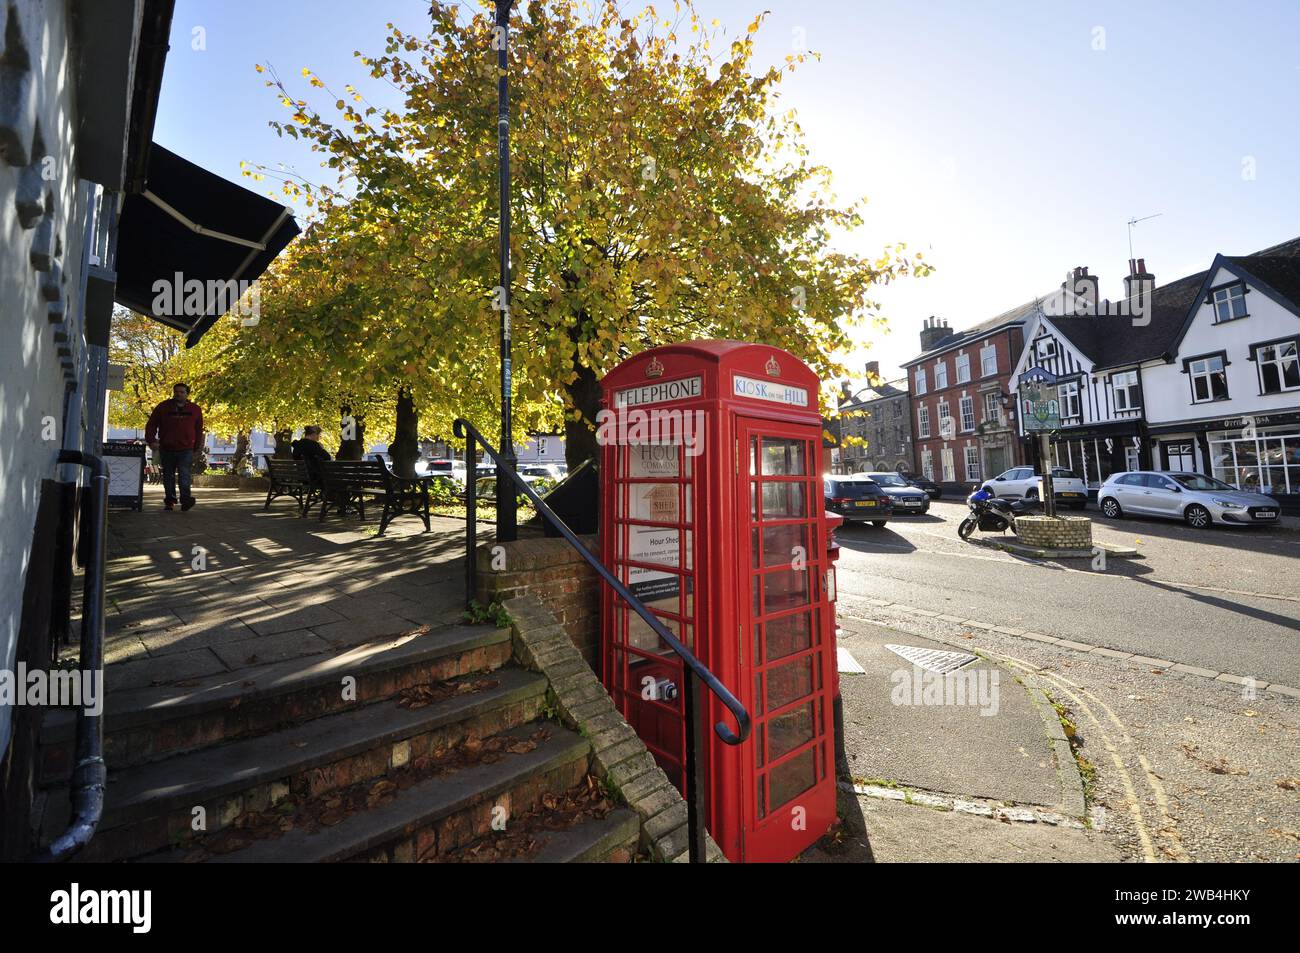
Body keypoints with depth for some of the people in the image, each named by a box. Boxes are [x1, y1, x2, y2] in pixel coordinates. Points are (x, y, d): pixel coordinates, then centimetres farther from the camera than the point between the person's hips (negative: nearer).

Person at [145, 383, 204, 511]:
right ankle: (170, 501, 16)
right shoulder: (163, 407, 5)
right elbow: (151, 425, 8)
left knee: (184, 474, -14)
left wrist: (197, 446, 11)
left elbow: (199, 429, 14)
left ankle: (186, 499, -23)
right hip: (166, 449, 2)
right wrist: (151, 440, -5)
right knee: (168, 476, 9)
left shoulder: (195, 409, 7)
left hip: (186, 449, -2)